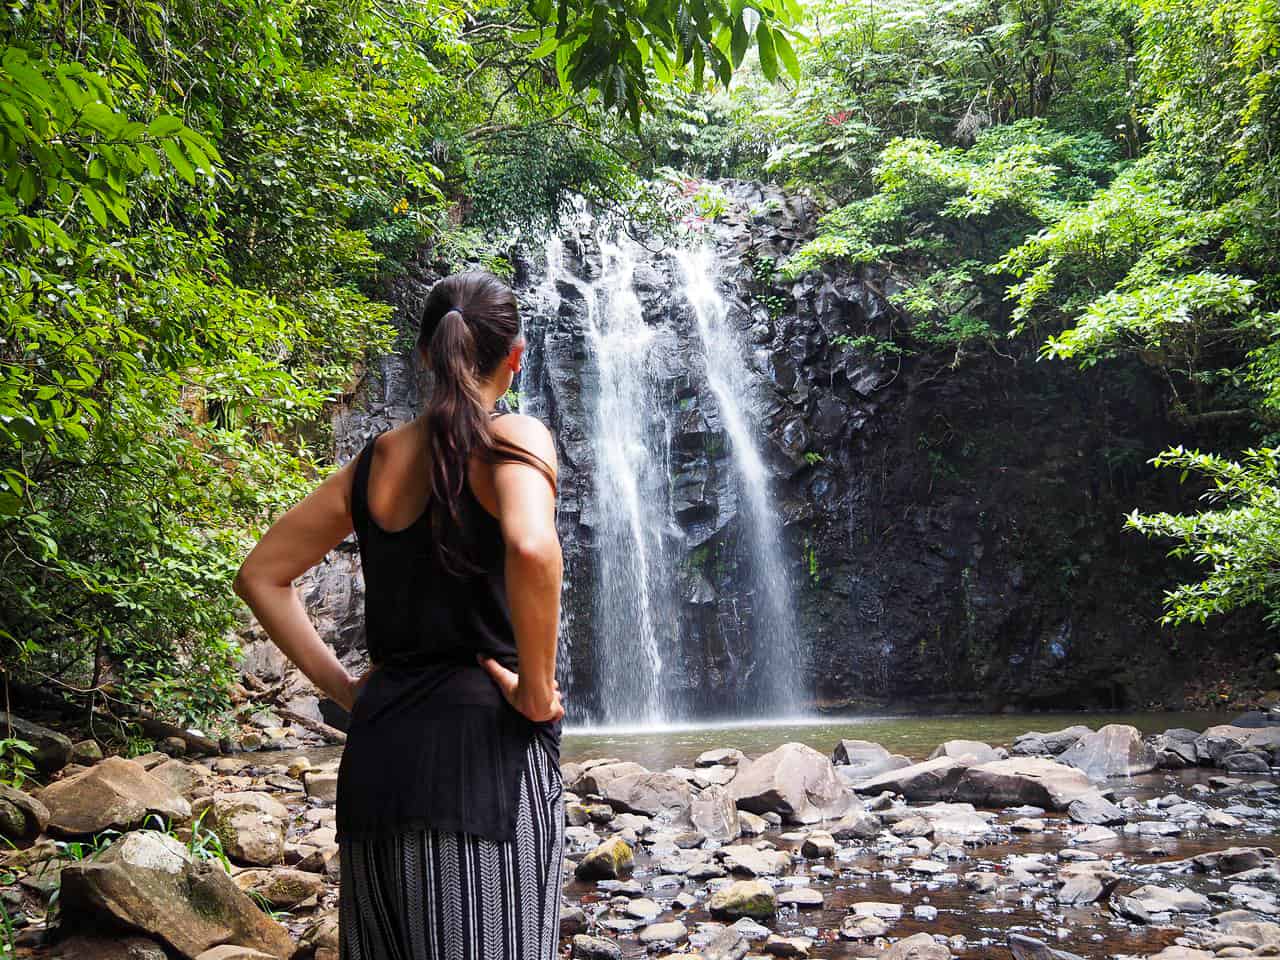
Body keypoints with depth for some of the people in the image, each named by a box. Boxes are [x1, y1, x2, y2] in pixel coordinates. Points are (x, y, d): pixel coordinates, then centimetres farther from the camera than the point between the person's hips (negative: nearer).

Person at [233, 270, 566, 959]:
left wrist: (342, 686, 14)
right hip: (484, 748, -6)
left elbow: (261, 575, 16)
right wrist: (537, 689, -16)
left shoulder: (378, 457, 11)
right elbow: (531, 548, -29)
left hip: (378, 746, 7)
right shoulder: (512, 438, -7)